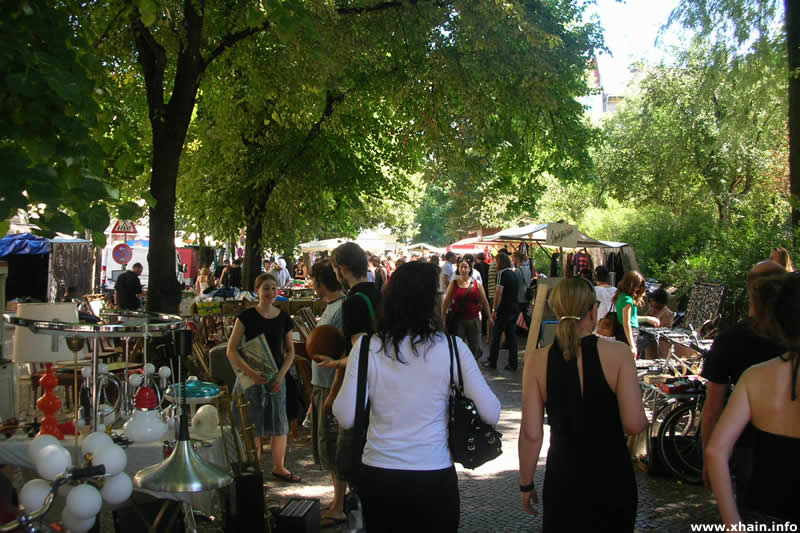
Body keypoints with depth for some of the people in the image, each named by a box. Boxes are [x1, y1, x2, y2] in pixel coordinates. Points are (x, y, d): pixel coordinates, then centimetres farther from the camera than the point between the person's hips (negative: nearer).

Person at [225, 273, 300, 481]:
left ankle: (278, 468, 26)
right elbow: (231, 350, -10)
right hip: (250, 378, -3)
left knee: (279, 425, 8)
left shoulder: (283, 318, 3)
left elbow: (290, 351, 10)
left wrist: (281, 375, -6)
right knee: (254, 427, 3)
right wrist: (251, 373, -20)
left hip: (276, 378, 3)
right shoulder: (246, 316, -7)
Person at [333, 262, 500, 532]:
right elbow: (491, 414, -10)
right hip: (435, 478, -1)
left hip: (378, 476, 1)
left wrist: (346, 375, 7)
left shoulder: (366, 347, -8)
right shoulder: (452, 347, -11)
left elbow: (346, 417, -9)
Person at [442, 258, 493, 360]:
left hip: (473, 320, 1)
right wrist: (443, 317, -4)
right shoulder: (453, 283, 2)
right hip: (458, 320, -1)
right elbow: (446, 301, 1)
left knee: (475, 348, 7)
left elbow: (484, 302, 7)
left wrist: (489, 317, 7)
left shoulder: (477, 283, 3)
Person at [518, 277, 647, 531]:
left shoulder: (538, 361, -10)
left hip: (563, 479, 1)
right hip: (612, 476, 0)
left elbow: (531, 433, -9)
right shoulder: (617, 354, -13)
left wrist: (526, 484, 4)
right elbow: (634, 424, -16)